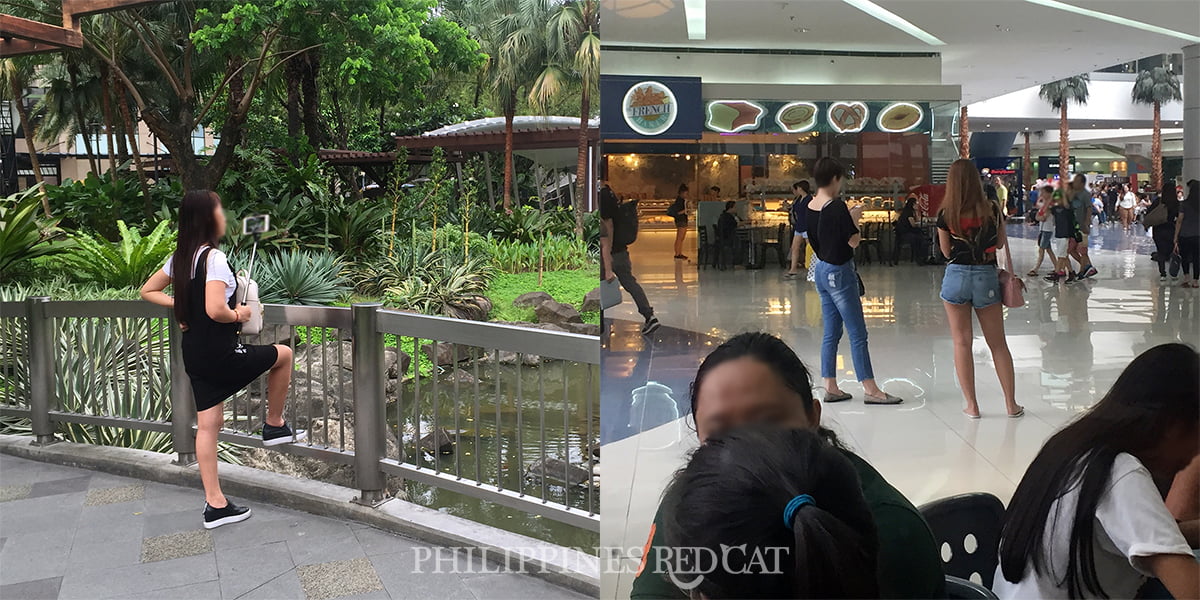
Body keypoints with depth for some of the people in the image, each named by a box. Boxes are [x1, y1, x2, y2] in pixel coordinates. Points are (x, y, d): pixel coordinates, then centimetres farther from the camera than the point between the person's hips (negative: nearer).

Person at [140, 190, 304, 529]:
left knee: (208, 424, 10)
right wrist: (238, 315, -11)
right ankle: (274, 426, 26)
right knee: (283, 355, 15)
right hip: (221, 353, -8)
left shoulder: (180, 257, 6)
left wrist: (184, 306, 12)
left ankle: (215, 504, 16)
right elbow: (215, 311, -31)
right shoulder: (214, 257, -20)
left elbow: (148, 292, 18)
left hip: (194, 354, 8)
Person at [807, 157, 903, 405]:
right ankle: (870, 389, 3)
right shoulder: (837, 207, -18)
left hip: (821, 270, 9)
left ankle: (830, 387, 15)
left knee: (831, 333, 13)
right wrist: (855, 218, -1)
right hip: (839, 273, -8)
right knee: (858, 335, -2)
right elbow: (854, 241, -16)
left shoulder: (810, 208, 6)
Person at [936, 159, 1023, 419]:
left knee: (962, 342, 7)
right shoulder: (992, 211, -5)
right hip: (986, 277, 1)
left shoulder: (946, 214, -8)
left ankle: (971, 405, 10)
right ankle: (1012, 404, 17)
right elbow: (1001, 243, 9)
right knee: (998, 343, 12)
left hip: (956, 276, -1)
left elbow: (946, 252, 2)